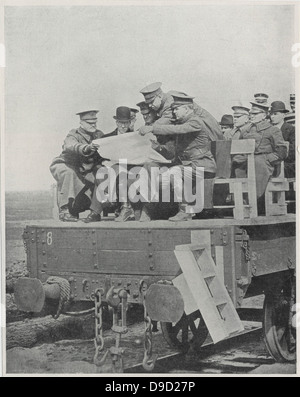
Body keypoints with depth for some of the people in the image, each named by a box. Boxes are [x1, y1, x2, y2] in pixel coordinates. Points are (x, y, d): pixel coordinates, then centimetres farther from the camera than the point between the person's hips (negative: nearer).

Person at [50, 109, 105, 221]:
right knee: (69, 173, -37)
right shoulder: (73, 135, -18)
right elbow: (71, 146, -41)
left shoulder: (99, 135, 1)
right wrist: (86, 148, -62)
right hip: (62, 165, -6)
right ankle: (64, 210, -34)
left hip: (82, 170, 6)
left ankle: (74, 210, -2)